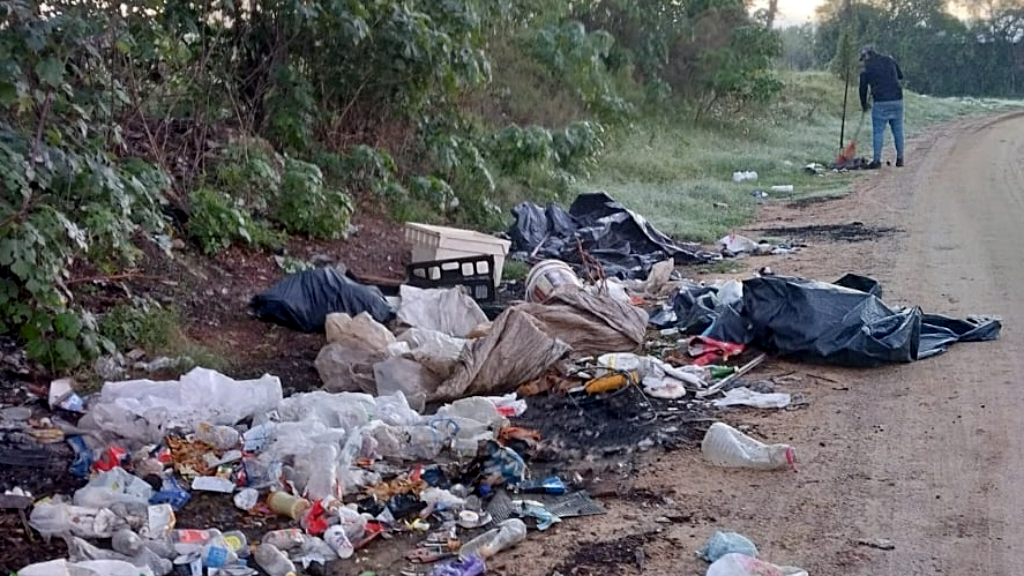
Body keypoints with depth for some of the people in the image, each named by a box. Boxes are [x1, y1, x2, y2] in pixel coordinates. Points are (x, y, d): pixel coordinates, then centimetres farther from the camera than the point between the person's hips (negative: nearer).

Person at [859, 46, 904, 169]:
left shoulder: (866, 69, 0)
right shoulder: (890, 61, 10)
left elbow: (863, 89, 6)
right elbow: (900, 75, 23)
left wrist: (864, 105, 19)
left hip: (880, 103, -4)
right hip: (897, 100, 4)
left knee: (878, 132, 1)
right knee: (898, 130, 11)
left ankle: (877, 160, -3)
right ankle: (900, 158, 15)